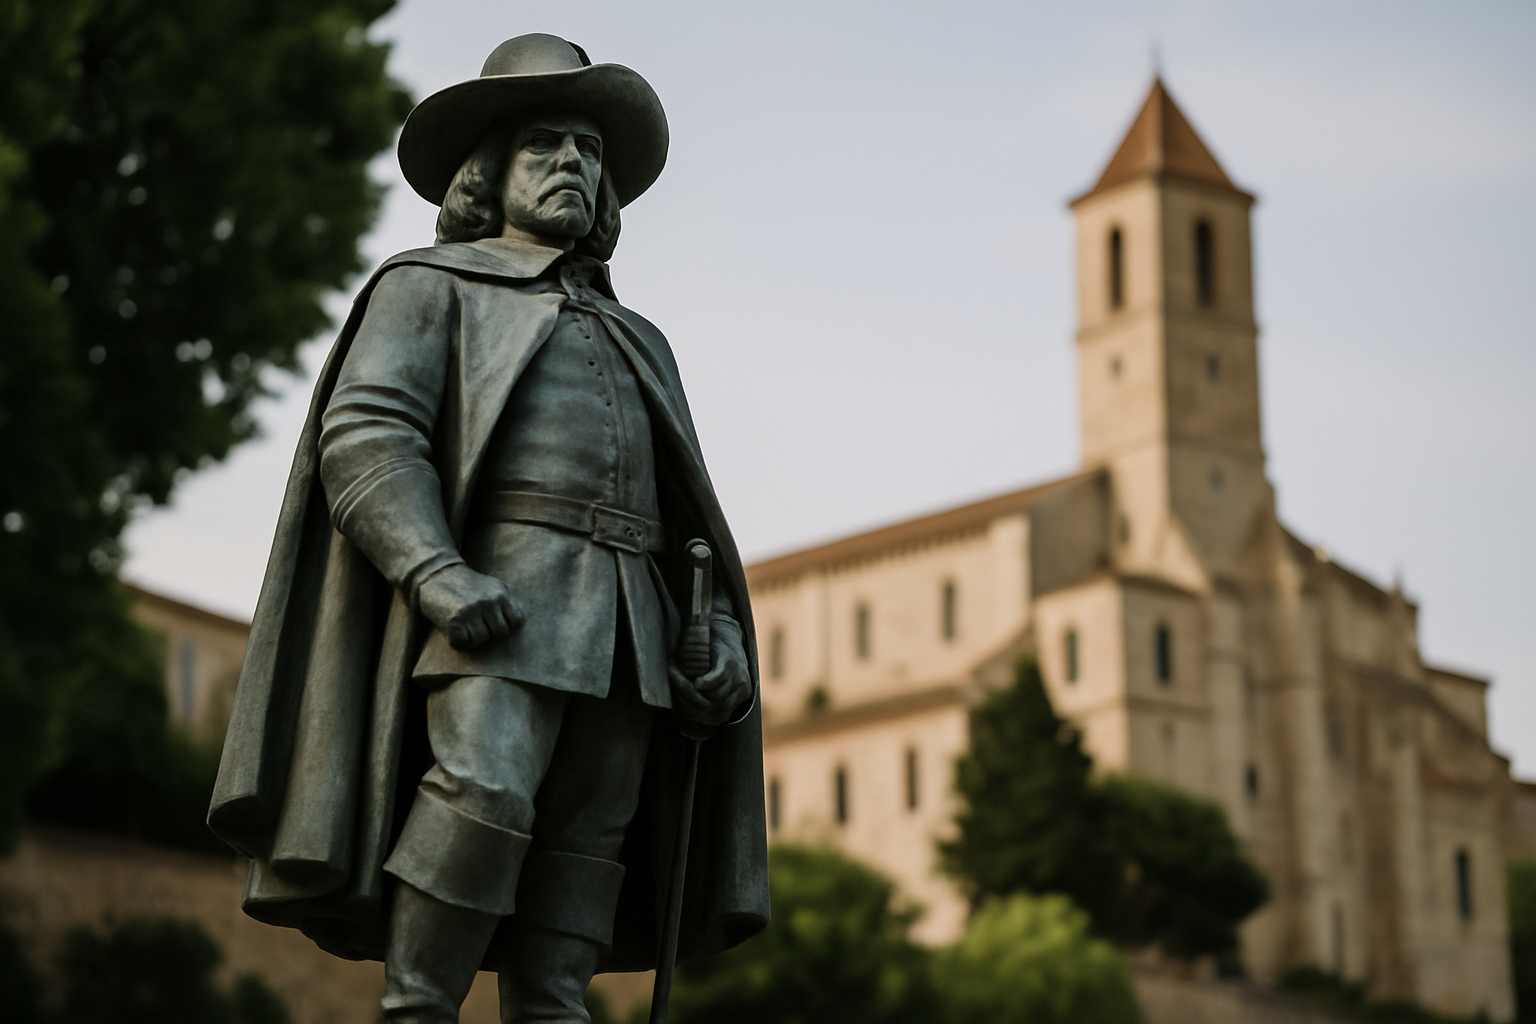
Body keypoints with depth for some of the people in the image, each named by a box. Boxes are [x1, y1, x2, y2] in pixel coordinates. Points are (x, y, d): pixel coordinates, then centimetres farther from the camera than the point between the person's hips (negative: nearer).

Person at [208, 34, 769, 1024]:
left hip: (625, 626, 6)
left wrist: (721, 634, 5)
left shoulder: (636, 343, 32)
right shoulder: (431, 286, 13)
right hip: (495, 594, -6)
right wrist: (432, 571, -21)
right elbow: (364, 436, -3)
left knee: (584, 847, -5)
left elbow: (686, 514, 24)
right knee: (483, 791, -25)